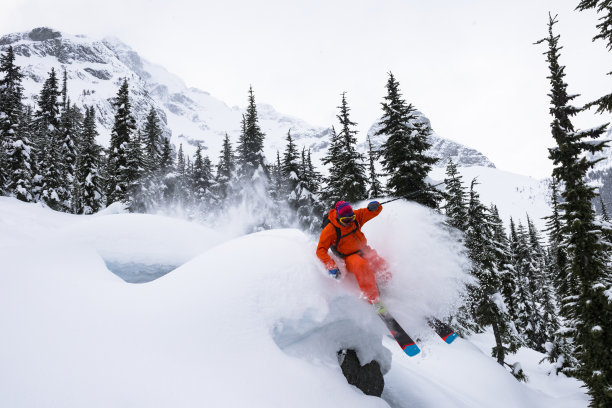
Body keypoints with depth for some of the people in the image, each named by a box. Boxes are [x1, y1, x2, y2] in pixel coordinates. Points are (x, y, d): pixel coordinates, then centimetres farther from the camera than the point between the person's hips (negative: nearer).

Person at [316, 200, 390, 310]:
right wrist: (331, 267, -27)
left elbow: (376, 211, 1)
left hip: (364, 251, 5)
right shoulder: (330, 230, -15)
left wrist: (375, 206, -25)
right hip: (349, 258, -5)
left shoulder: (356, 216, -4)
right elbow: (321, 250, -14)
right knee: (362, 265, -38)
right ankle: (374, 300, -36)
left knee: (381, 264, -23)